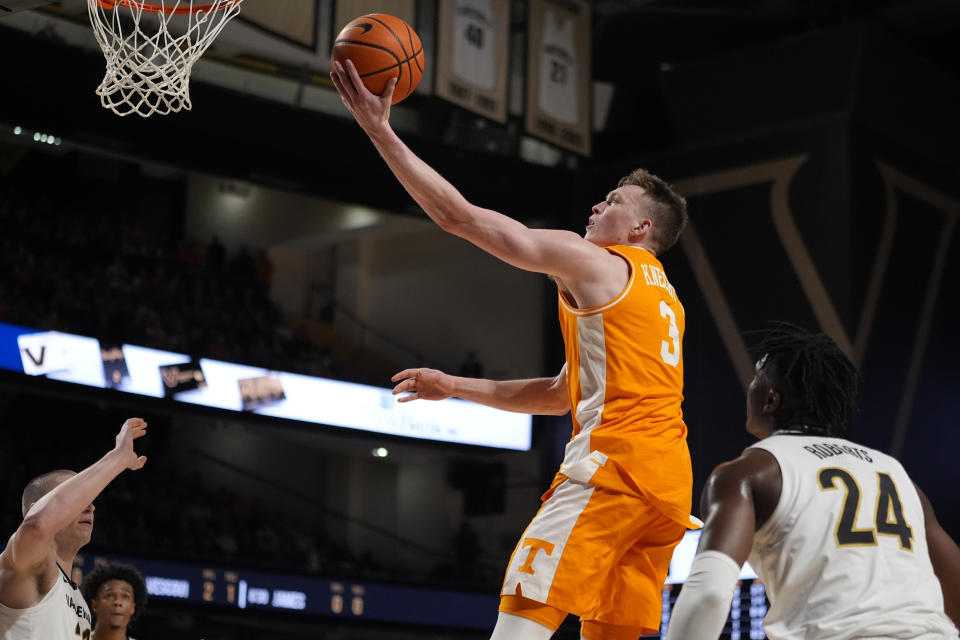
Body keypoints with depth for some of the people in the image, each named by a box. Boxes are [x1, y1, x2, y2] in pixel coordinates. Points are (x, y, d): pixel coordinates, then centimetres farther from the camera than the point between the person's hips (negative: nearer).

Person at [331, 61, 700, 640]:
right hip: (669, 481, 9)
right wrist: (455, 387, 34)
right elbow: (563, 394, 32)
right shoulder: (662, 295, 28)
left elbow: (457, 215, 0)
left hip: (615, 462, -9)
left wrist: (381, 131, 4)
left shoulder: (592, 261, 2)